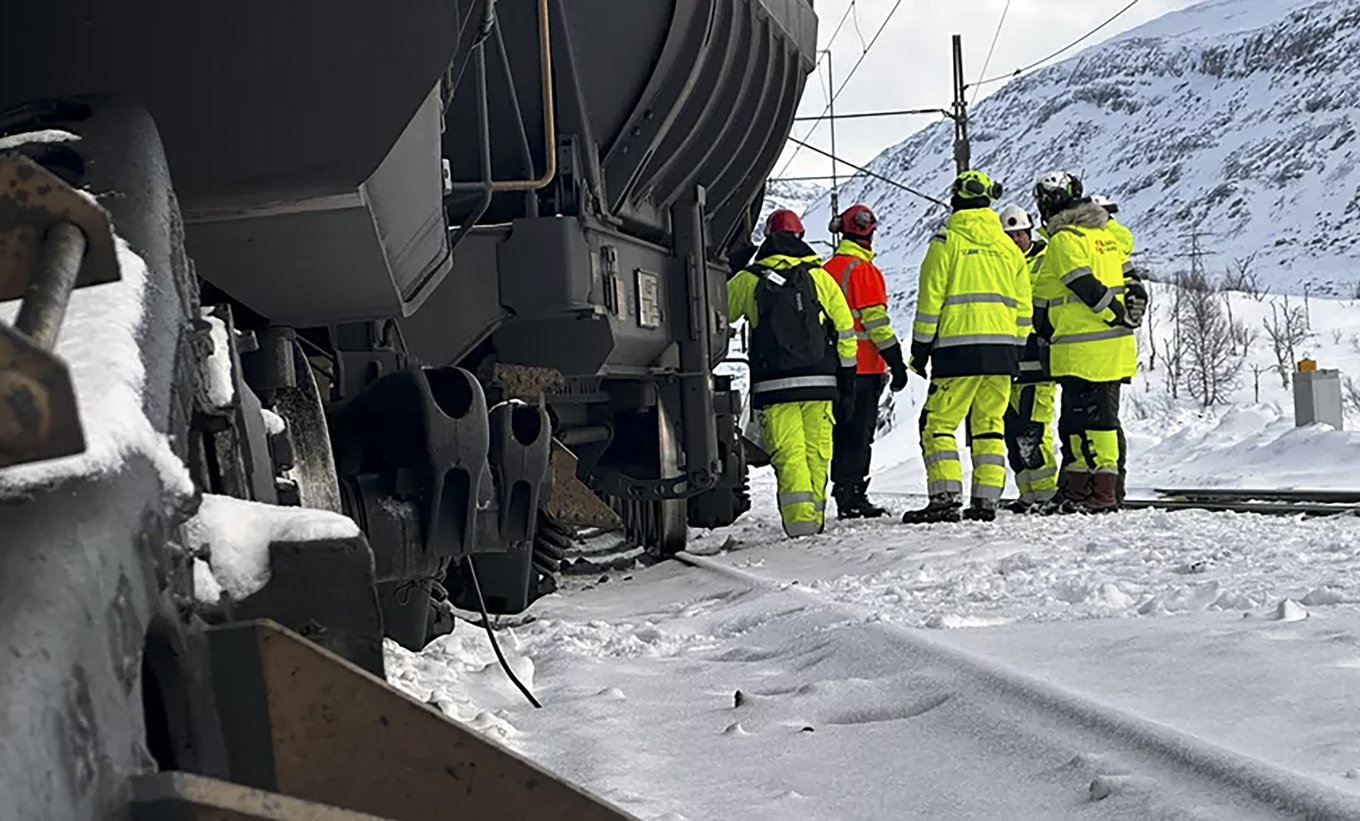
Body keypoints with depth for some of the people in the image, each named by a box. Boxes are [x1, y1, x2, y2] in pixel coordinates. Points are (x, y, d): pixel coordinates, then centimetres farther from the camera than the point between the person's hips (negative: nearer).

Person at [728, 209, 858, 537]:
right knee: (816, 451, 10)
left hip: (774, 385, -1)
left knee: (788, 452, -3)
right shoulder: (819, 276, 6)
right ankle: (815, 518, 15)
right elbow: (844, 329, 7)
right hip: (819, 381, 2)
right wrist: (847, 378, 12)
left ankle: (799, 519, -15)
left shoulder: (747, 280, 3)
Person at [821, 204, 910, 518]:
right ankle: (851, 497, -3)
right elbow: (875, 321, -15)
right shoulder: (863, 270, -11)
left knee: (843, 431, 12)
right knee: (858, 434, -4)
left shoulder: (826, 270, 14)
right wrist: (896, 362, -11)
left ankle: (845, 495, 15)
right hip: (863, 366, -8)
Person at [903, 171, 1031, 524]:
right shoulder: (1009, 247, 15)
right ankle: (986, 501, 7)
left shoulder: (946, 241, 0)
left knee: (938, 424, 0)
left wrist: (920, 350, 3)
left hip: (959, 349, -5)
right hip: (1001, 350, 5)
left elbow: (930, 300, -3)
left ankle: (946, 498, -10)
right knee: (989, 426, 10)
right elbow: (1023, 309, 15)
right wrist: (1015, 353, 22)